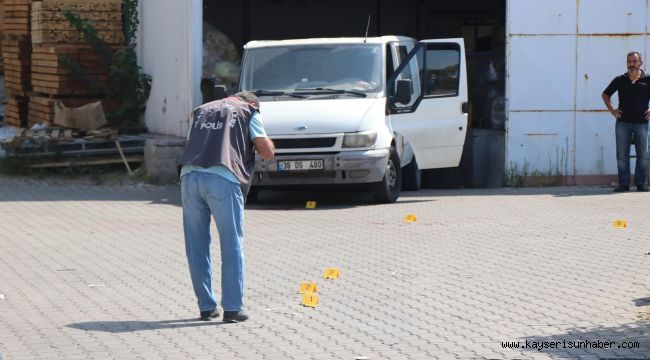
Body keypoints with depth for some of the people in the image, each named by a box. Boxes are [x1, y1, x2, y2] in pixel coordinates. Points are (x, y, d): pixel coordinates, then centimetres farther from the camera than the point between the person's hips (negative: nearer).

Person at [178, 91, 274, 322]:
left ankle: (206, 307, 15)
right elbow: (267, 152, 11)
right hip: (222, 178, -4)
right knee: (232, 247, 4)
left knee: (197, 247, 11)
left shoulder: (201, 111, 30)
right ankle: (232, 308, 3)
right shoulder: (249, 111, 17)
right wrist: (253, 141, 31)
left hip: (189, 175, 4)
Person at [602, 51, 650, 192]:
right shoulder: (620, 80, 5)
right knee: (622, 155, 1)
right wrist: (612, 110, 8)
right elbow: (605, 94, 18)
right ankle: (623, 184, 5)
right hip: (623, 122, 1)